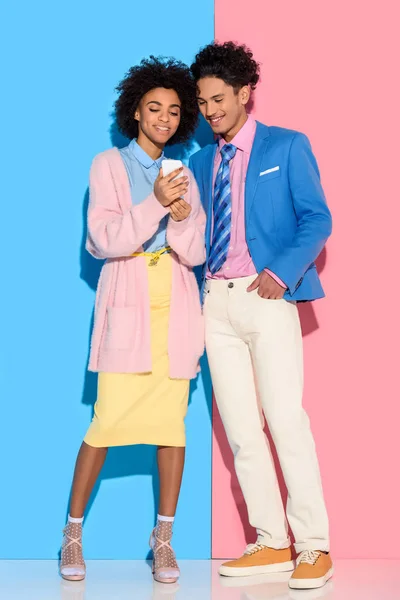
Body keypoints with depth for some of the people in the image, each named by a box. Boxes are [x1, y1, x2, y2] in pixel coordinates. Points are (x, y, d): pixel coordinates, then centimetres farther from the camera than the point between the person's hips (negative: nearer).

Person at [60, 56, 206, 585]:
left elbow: (196, 253, 10)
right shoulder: (109, 165, 6)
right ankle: (73, 533, 6)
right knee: (109, 418, -9)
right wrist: (156, 204, -17)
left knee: (173, 419, -2)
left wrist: (181, 220, -10)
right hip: (127, 303, -3)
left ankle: (163, 540, 8)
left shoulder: (183, 175, 16)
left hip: (175, 304, 3)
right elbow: (104, 240, -6)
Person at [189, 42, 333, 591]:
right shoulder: (201, 163, 19)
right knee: (240, 428, 4)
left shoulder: (287, 147, 4)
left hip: (266, 296, -5)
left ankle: (314, 548, -5)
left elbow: (317, 219, -3)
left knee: (286, 420, -11)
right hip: (216, 299, 6)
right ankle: (271, 544, 11)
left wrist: (282, 272, -17)